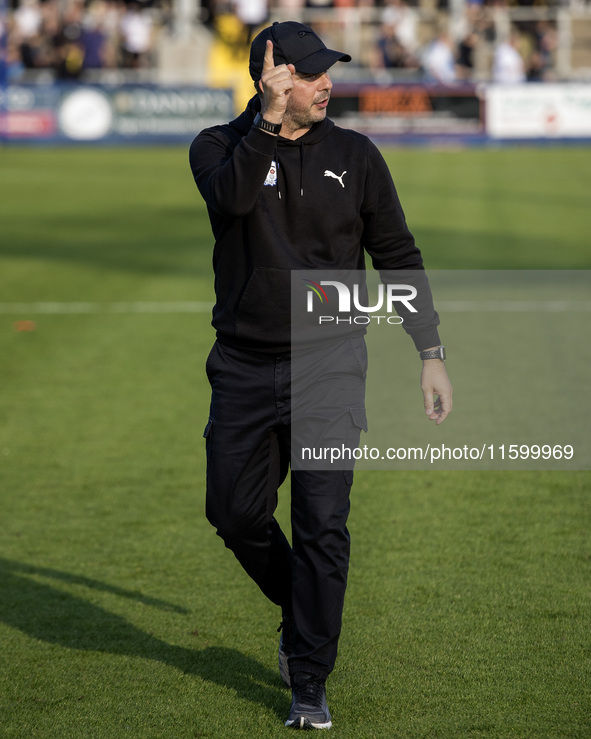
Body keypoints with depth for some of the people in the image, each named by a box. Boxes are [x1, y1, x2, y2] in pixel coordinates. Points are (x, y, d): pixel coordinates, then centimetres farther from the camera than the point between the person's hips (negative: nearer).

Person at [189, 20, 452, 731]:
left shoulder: (354, 155, 3)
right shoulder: (220, 146, 1)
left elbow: (398, 257, 7)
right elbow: (232, 197, -24)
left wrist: (431, 355, 3)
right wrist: (269, 119, -29)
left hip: (329, 363, -1)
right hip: (243, 369, 1)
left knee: (322, 525, -9)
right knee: (235, 514, 6)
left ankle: (309, 685, -1)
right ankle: (301, 615, 34)